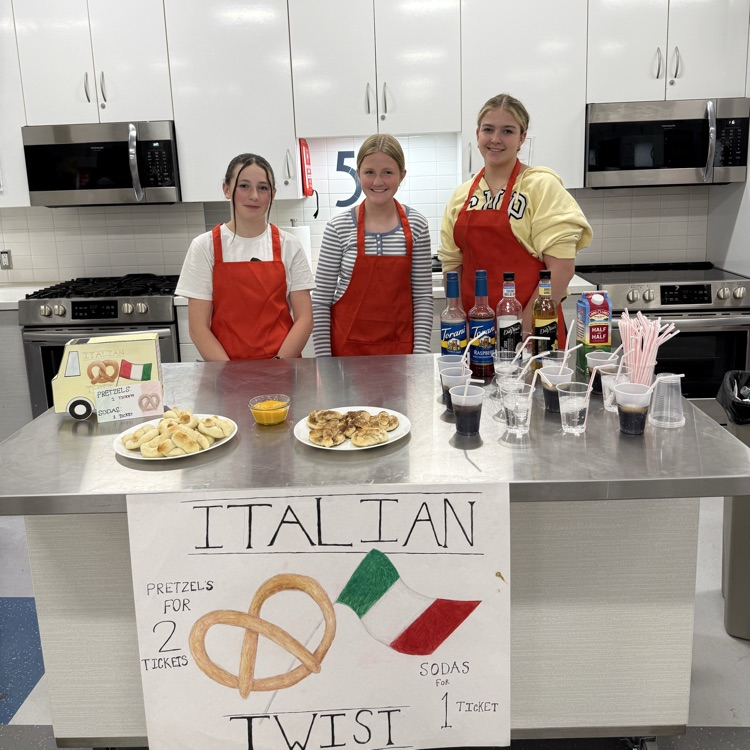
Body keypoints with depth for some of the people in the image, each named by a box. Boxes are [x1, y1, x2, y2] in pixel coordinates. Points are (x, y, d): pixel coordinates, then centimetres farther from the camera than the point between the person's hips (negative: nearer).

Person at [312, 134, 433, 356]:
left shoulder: (416, 225, -2)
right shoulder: (339, 227, -6)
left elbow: (422, 296, -1)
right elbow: (321, 300, -4)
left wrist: (421, 352, -7)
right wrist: (323, 357, -6)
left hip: (400, 346, 1)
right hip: (347, 346, -1)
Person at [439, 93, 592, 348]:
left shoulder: (542, 186, -7)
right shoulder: (462, 195, 7)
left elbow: (562, 266, -12)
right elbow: (452, 264, 10)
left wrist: (525, 327, -16)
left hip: (532, 332, -4)